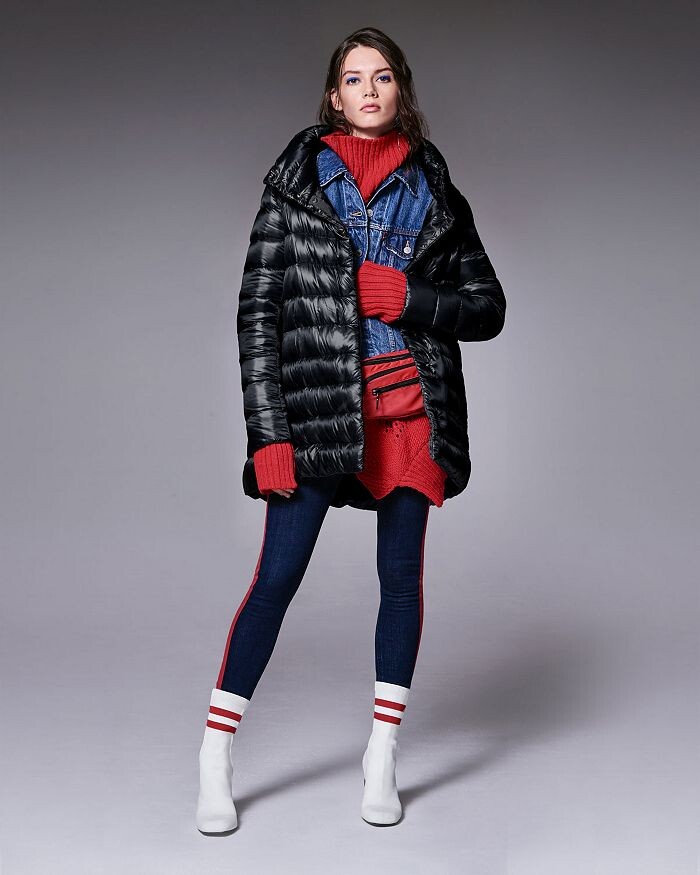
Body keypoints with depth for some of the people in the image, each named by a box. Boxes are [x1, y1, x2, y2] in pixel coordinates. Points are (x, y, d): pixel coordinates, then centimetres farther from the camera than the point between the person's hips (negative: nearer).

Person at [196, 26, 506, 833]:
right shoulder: (295, 182, 2)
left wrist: (411, 298, -9)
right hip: (317, 407, -2)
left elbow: (488, 307, 10)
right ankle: (215, 759, 10)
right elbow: (257, 311, -3)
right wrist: (268, 433, -10)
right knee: (277, 576, -3)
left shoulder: (433, 191, 9)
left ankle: (381, 757, 20)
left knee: (401, 574, 7)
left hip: (411, 408, 3)